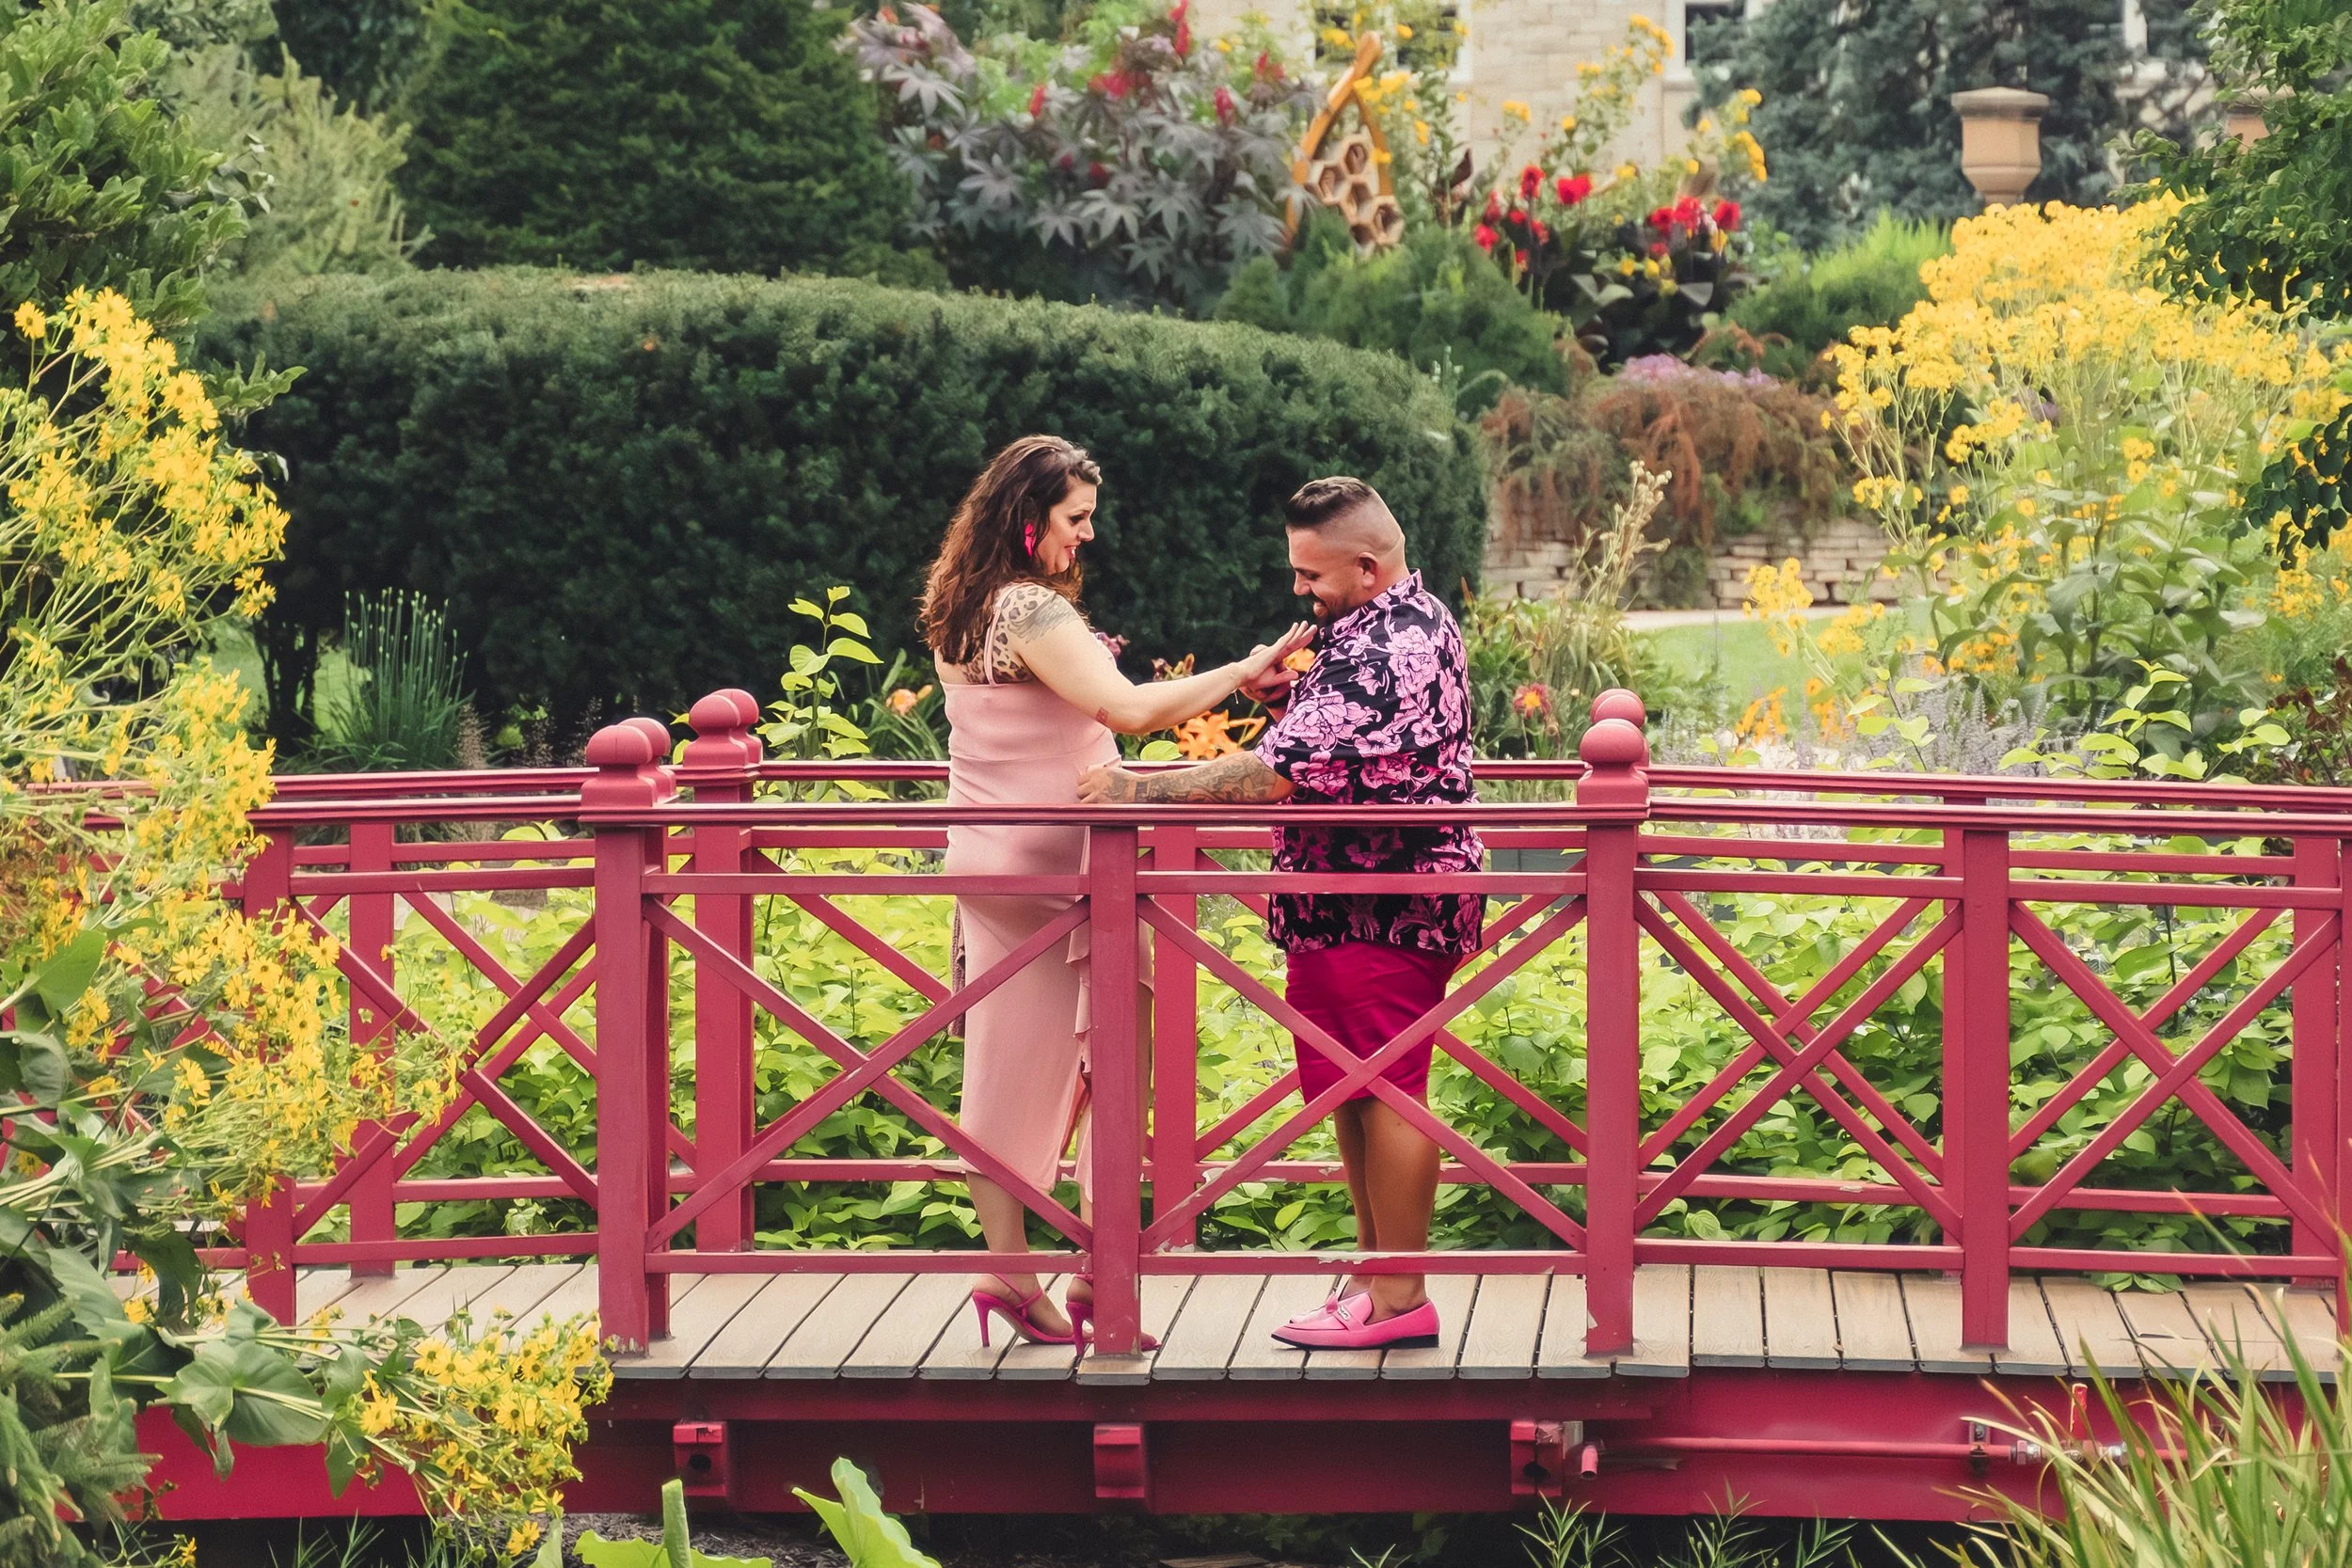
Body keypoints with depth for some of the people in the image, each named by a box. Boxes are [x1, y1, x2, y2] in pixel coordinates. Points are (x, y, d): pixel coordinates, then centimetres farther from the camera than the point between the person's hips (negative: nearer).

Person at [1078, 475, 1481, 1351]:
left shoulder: (1383, 654, -21)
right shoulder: (1412, 621, 14)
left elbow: (1276, 775, -26)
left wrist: (1140, 789, -21)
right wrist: (1290, 698, 8)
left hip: (1376, 909, -11)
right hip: (1352, 907, 11)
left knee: (1380, 1093, -6)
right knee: (1351, 1092, 15)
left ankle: (1400, 1299, 0)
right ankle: (1380, 1274, 22)